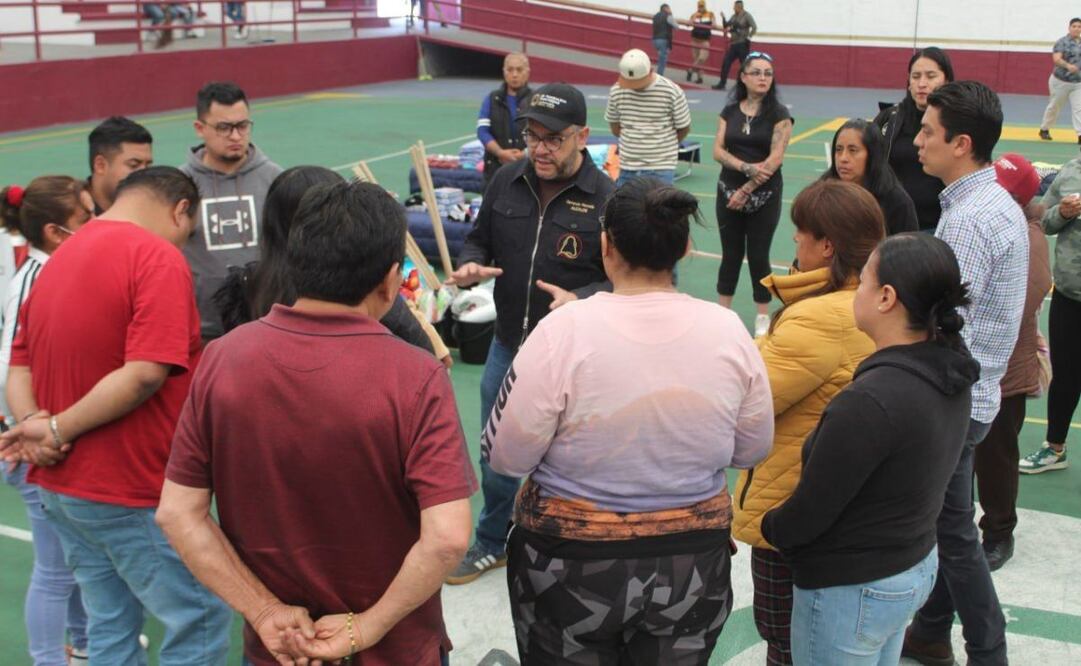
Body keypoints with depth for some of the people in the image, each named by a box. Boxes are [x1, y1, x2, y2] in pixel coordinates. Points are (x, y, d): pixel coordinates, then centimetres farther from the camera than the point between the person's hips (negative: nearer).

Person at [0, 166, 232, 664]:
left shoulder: (57, 259, 12)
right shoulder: (158, 257, -15)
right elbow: (144, 375, -25)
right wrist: (58, 429, -17)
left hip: (59, 486, 9)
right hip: (132, 493, -8)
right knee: (201, 622, 4)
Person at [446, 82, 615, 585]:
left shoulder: (606, 198, -14)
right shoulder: (507, 183, 1)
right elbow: (479, 239, 15)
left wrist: (581, 299, -28)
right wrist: (471, 266, -8)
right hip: (507, 346, 5)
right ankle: (492, 544, 43)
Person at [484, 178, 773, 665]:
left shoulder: (563, 332, -21)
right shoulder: (728, 331, -10)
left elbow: (504, 457, -14)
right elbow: (752, 451, 2)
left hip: (572, 568, -2)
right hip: (693, 566, 3)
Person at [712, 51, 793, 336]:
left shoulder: (779, 114, -6)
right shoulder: (730, 111, 4)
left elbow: (775, 158, -13)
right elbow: (718, 151, -3)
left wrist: (746, 190, -15)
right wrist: (747, 167, -20)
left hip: (764, 196, -3)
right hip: (728, 192, 3)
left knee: (758, 255, 2)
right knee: (731, 253, 10)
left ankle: (763, 318, 15)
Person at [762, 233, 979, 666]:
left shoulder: (871, 400, -32)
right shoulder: (949, 370, -4)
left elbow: (809, 513, -23)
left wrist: (765, 528, -3)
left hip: (851, 590, -8)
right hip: (917, 566, 8)